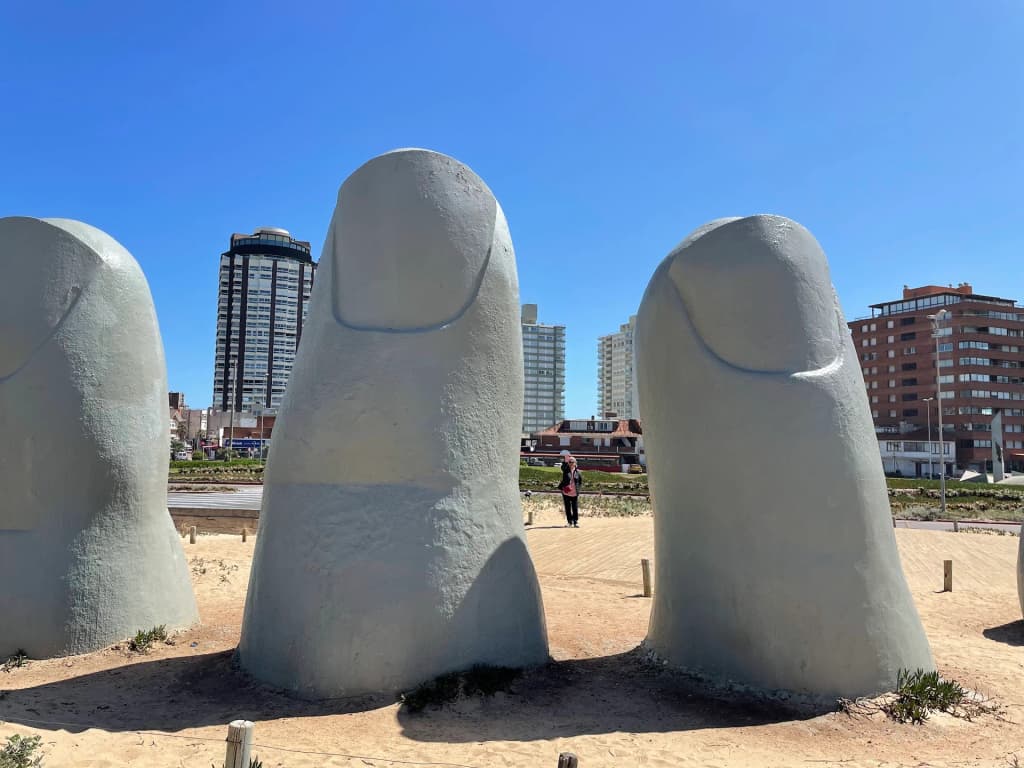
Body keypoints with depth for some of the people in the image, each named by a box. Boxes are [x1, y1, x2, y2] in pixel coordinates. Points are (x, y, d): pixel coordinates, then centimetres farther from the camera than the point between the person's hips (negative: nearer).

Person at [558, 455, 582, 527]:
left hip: (575, 493, 1)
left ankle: (576, 522, 7)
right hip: (566, 493, -1)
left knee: (575, 508, 0)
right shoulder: (565, 470, -1)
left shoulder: (577, 472, 4)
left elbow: (581, 481, 16)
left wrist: (577, 487, 4)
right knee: (568, 508, 4)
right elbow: (563, 466, -24)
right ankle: (570, 522, 12)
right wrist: (566, 459, -35)